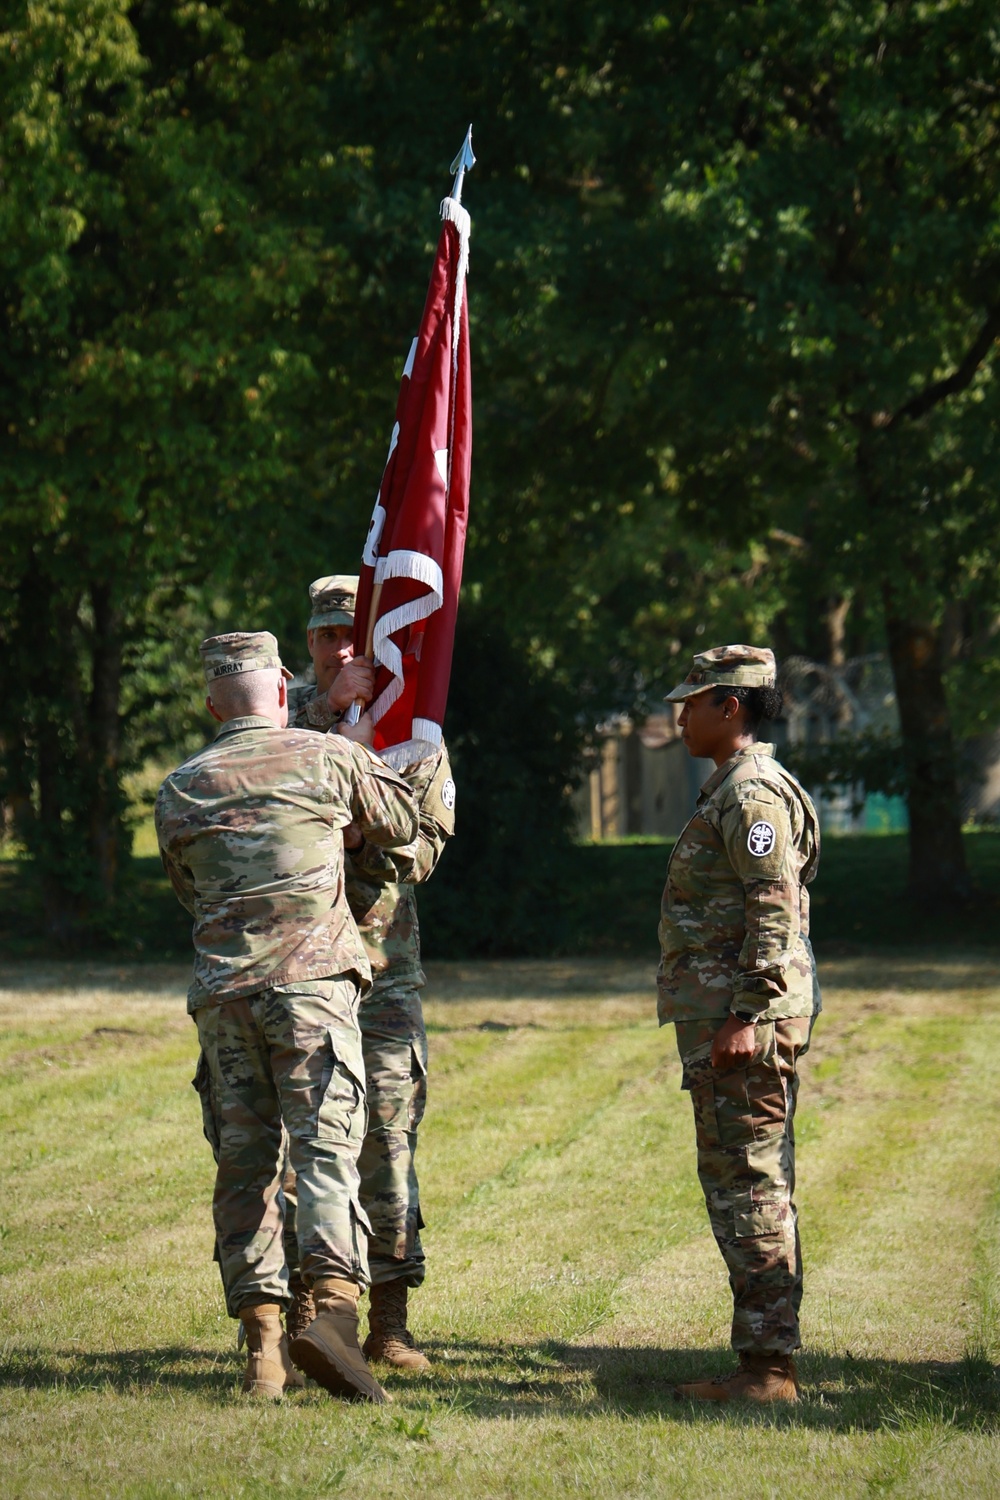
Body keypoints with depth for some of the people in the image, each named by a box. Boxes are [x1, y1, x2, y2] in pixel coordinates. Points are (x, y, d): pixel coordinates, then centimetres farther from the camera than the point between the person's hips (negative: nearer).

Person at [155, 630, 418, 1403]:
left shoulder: (180, 789, 12)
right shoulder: (328, 758, 3)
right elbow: (402, 824, 19)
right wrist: (363, 748, 36)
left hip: (222, 991, 3)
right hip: (313, 979, -3)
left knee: (244, 1163, 7)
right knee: (329, 1148, -8)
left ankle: (262, 1345, 7)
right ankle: (334, 1307, -27)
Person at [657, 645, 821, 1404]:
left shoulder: (754, 792, -13)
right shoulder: (734, 790, 20)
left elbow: (774, 909, -20)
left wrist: (748, 1015, -24)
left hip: (743, 1023, -11)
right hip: (722, 1017, 11)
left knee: (749, 1187, -9)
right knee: (752, 1189, 11)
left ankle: (768, 1368, -8)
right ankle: (765, 1360, 16)